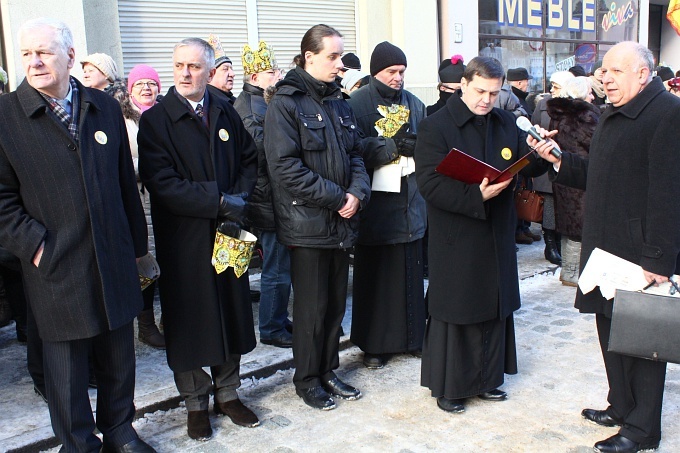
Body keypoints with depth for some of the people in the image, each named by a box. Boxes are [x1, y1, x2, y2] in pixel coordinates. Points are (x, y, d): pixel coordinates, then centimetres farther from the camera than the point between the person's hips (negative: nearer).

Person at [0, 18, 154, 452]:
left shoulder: (105, 108, 6)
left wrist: (136, 245, 9)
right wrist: (35, 248, -12)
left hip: (114, 264, 3)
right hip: (56, 270, -3)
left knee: (119, 356, 15)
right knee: (66, 366, 10)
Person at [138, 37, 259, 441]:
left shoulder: (226, 112, 6)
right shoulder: (155, 120, -7)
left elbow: (250, 160, 12)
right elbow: (162, 183, -16)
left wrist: (239, 200, -6)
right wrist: (218, 201, -21)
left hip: (227, 233, 4)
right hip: (183, 238, -4)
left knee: (231, 314, 12)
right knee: (190, 320, 6)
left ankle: (227, 392, 31)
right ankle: (197, 403, 24)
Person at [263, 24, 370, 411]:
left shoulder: (339, 103, 12)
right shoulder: (286, 104, -10)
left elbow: (355, 154, 14)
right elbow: (286, 167, -17)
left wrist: (357, 192, -6)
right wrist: (337, 198, -16)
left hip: (342, 221, 7)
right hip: (307, 223, -6)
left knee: (336, 302, 13)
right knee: (312, 306, 3)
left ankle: (328, 370, 30)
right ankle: (307, 379, 21)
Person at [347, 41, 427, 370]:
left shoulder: (414, 104, 13)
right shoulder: (358, 104, -2)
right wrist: (393, 146, -21)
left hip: (410, 201, 4)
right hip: (376, 203, -4)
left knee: (410, 272, 8)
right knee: (374, 273, 2)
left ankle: (412, 336, 22)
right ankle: (374, 343, 13)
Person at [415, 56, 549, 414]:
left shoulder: (506, 123, 9)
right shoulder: (436, 126, -10)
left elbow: (527, 167, 8)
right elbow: (430, 184, -18)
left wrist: (540, 155, -14)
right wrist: (476, 196, -28)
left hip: (497, 235, 6)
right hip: (456, 240, -6)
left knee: (494, 309, 15)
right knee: (454, 311, 4)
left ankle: (486, 379, 32)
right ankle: (447, 386, 20)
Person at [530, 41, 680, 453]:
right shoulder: (612, 116, 16)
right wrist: (559, 160, 4)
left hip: (642, 254, -9)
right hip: (605, 248, 9)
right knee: (611, 327, 17)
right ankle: (621, 407, 34)